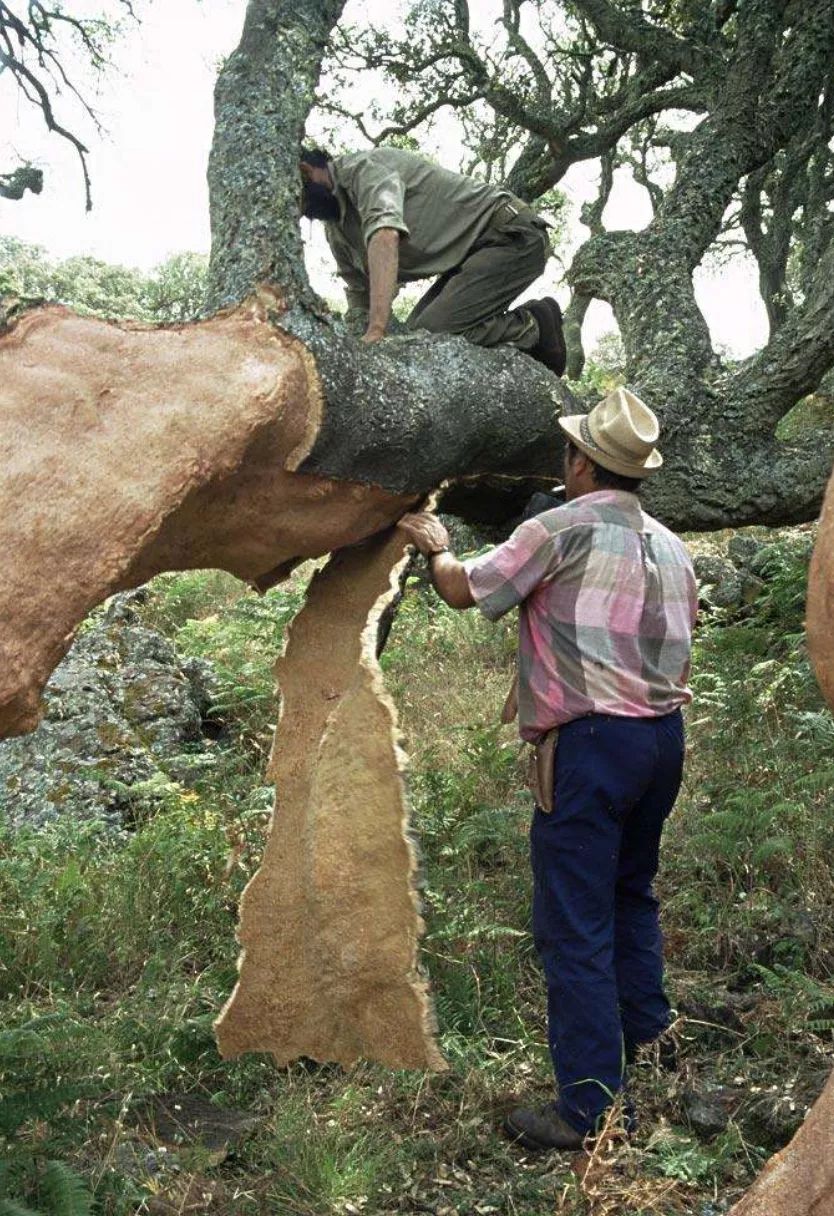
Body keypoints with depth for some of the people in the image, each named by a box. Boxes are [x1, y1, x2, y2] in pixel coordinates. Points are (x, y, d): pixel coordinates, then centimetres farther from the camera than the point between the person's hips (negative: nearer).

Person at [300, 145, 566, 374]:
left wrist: (376, 331, -44)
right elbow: (360, 297, 15)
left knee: (429, 333, -23)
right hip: (469, 258, 10)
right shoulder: (336, 231, 11)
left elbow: (385, 233, -35)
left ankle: (531, 326, -5)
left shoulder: (362, 167, -17)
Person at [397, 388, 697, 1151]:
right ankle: (644, 1028, 41)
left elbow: (465, 591, 1)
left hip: (593, 741, -8)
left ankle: (592, 1109, 2)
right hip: (665, 736, 8)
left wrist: (436, 547, 21)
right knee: (632, 892, 26)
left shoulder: (563, 528, -10)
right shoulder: (671, 548, 11)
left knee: (575, 925, -3)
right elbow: (681, 661, 16)